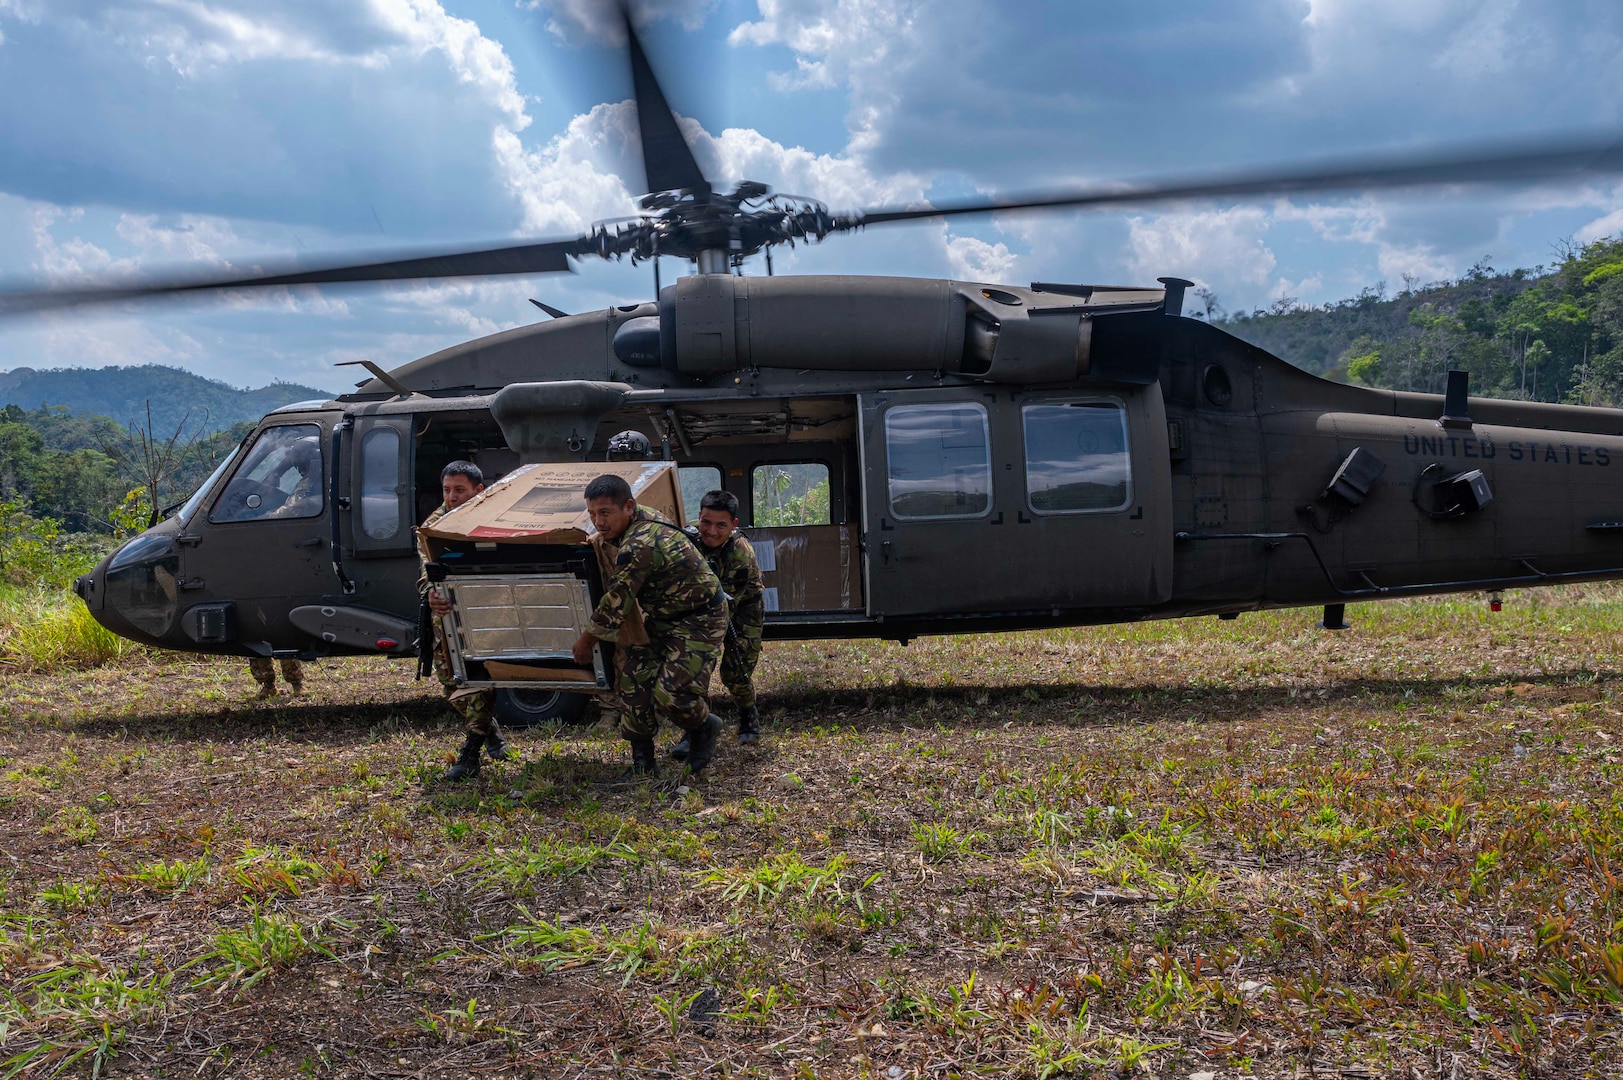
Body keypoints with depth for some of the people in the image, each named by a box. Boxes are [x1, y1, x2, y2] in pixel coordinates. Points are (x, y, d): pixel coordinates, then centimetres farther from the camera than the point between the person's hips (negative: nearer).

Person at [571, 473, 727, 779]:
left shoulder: (639, 546, -32)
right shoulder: (641, 519, -3)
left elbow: (615, 605, -24)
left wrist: (586, 642, -8)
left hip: (699, 620, -10)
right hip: (661, 617, 10)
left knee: (669, 693, -18)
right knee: (633, 677, -1)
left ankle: (704, 727, 15)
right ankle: (643, 764, 8)